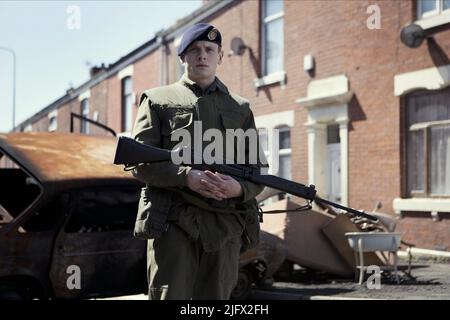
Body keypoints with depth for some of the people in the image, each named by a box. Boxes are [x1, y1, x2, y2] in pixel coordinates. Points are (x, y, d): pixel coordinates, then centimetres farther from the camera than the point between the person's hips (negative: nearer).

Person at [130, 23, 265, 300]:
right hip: (173, 223, -3)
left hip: (226, 227, 3)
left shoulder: (240, 108, 18)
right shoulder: (158, 100, 11)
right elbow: (140, 162, 0)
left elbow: (256, 171, 14)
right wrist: (186, 176, -17)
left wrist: (239, 188, -10)